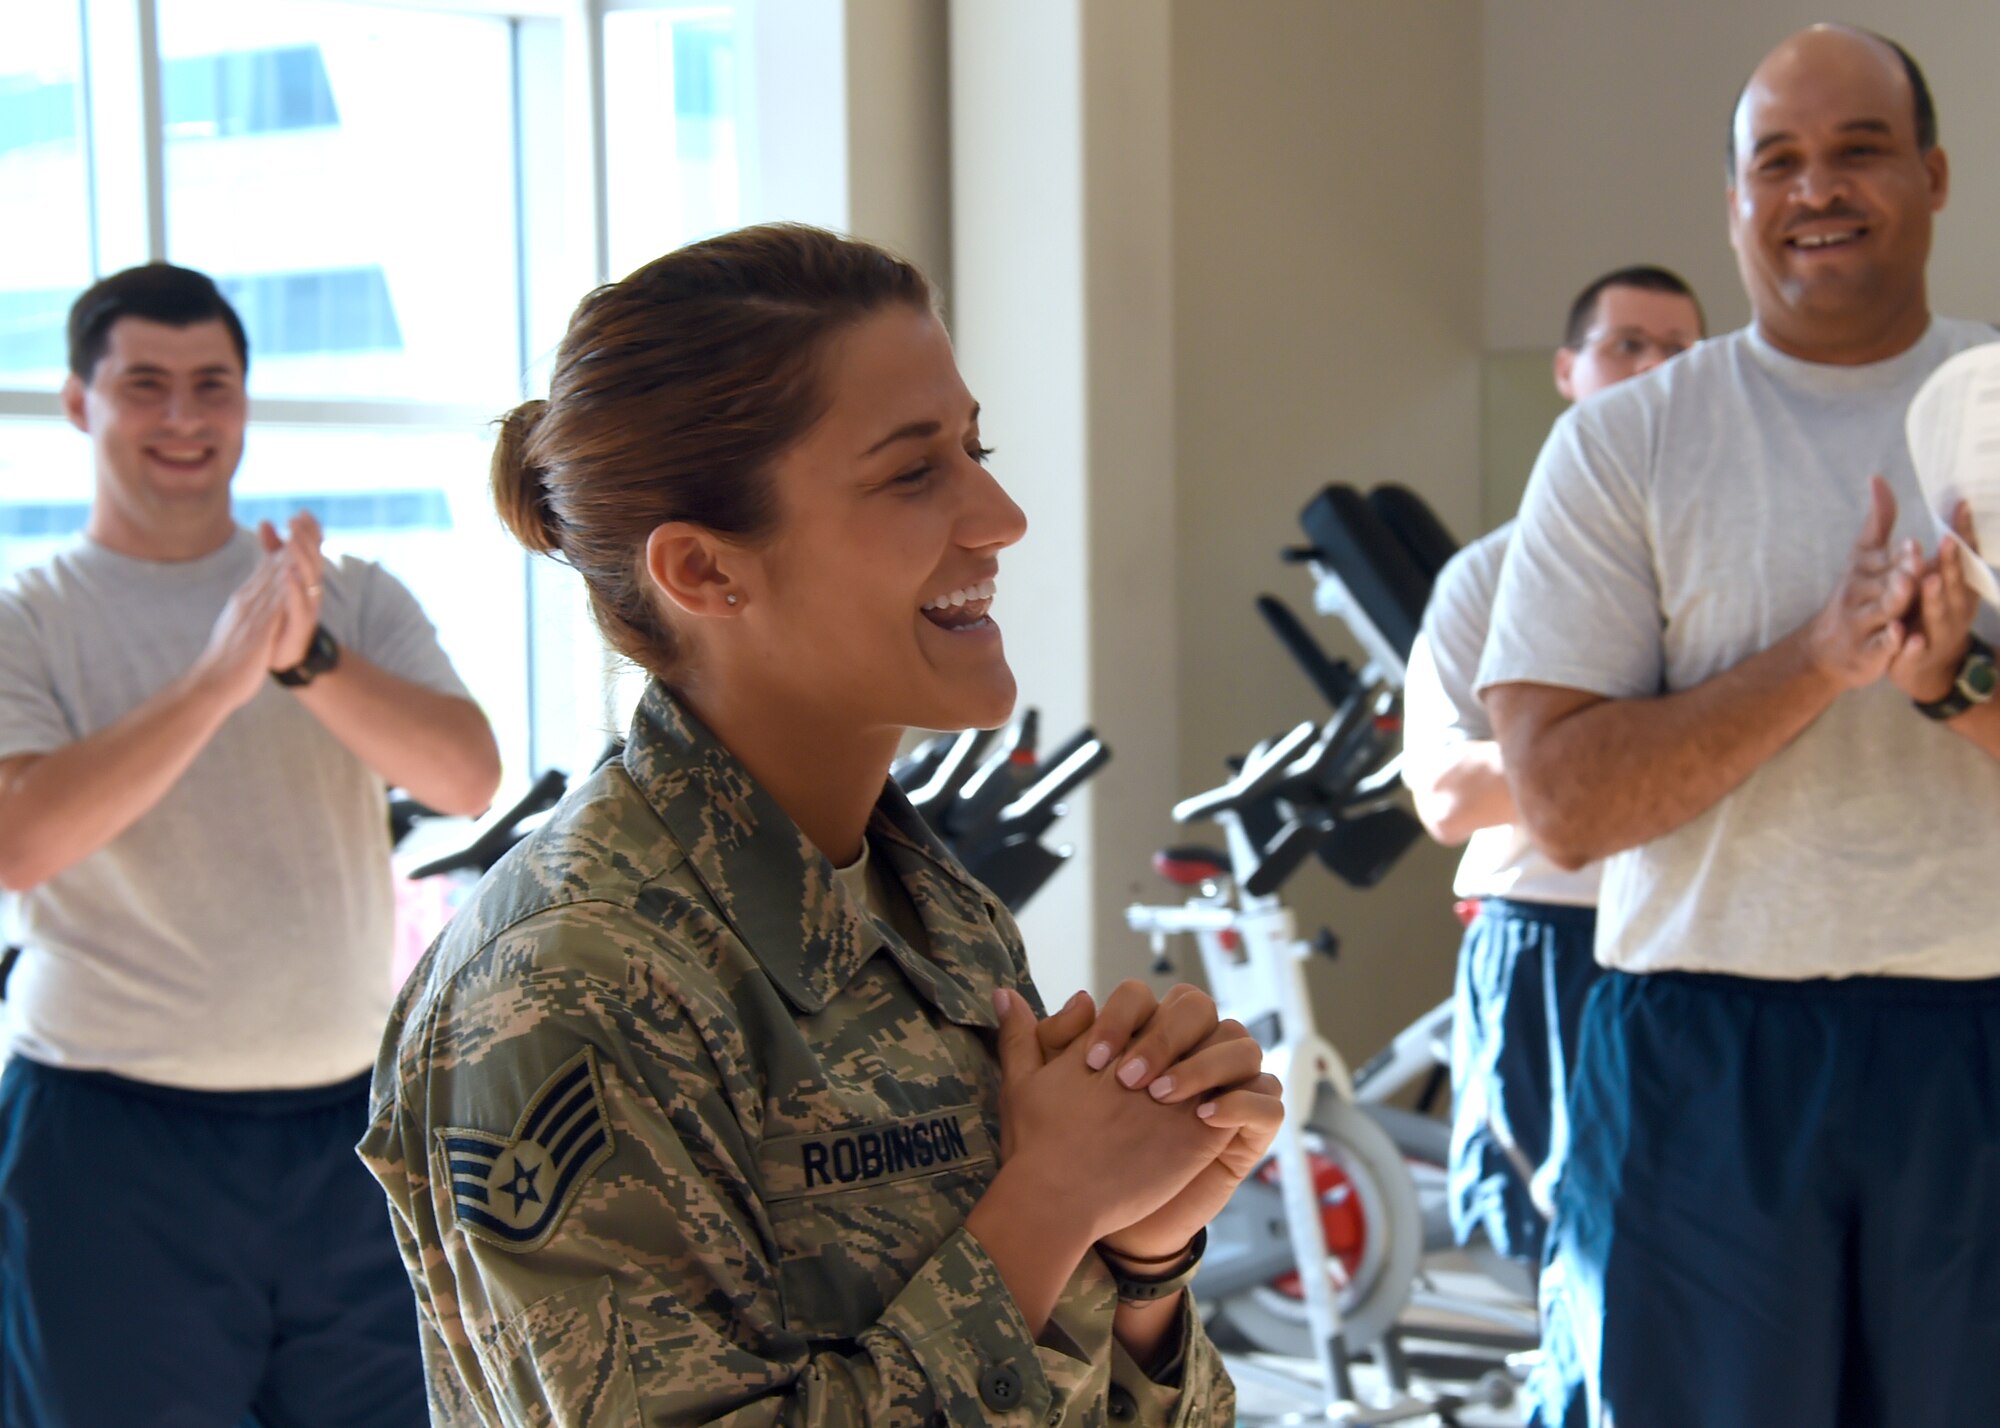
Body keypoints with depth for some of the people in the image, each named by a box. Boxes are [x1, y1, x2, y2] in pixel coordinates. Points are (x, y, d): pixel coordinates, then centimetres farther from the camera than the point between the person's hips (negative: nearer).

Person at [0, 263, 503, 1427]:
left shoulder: (356, 599, 8)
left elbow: (471, 779, -7)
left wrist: (308, 659, -23)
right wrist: (220, 676, -25)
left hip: (351, 1122, 3)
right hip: (113, 1142, -2)